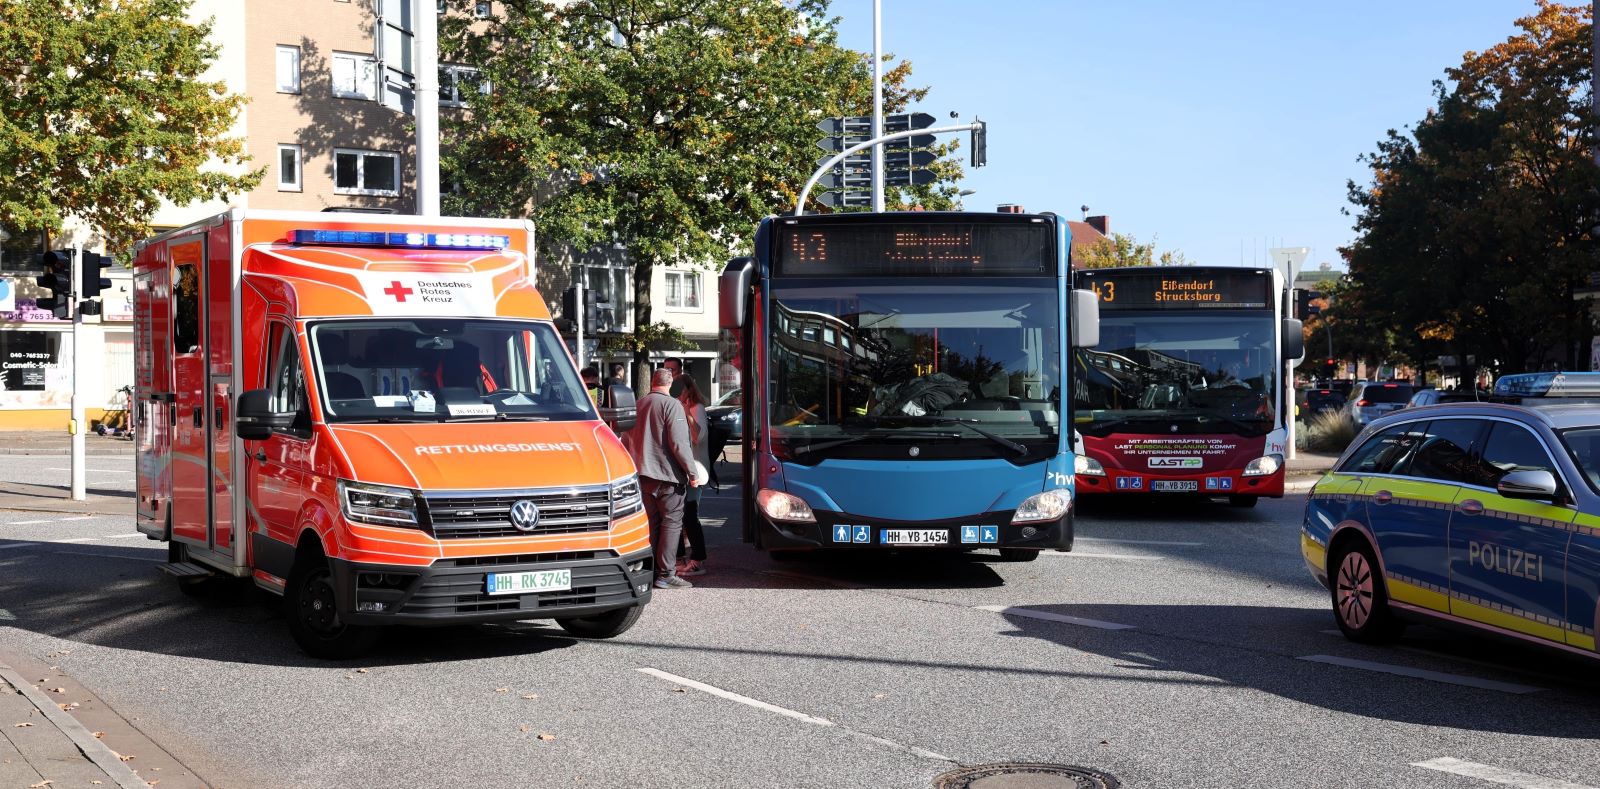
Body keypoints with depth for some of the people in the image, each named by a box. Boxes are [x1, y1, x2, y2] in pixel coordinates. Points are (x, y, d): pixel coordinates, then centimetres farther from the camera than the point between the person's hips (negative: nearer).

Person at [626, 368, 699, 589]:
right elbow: (679, 442, -18)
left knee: (651, 523, 14)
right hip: (668, 474, -7)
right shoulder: (672, 405, -12)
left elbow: (630, 438, 17)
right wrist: (692, 473, -13)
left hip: (643, 474, 7)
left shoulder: (639, 404, 9)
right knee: (671, 523, -2)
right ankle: (666, 574, -6)